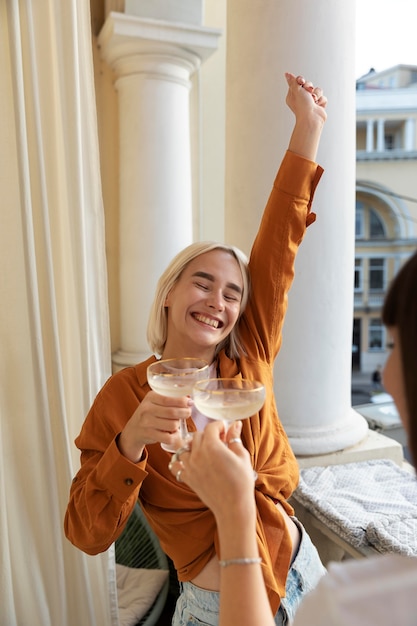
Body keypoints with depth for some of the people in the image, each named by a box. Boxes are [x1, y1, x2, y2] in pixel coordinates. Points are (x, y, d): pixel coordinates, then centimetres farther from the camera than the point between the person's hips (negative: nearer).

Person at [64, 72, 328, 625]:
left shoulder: (250, 360, -11)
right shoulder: (123, 396, -16)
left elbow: (280, 238, -12)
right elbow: (86, 534, -15)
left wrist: (309, 125, -10)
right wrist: (130, 442, -32)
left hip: (299, 574, 3)